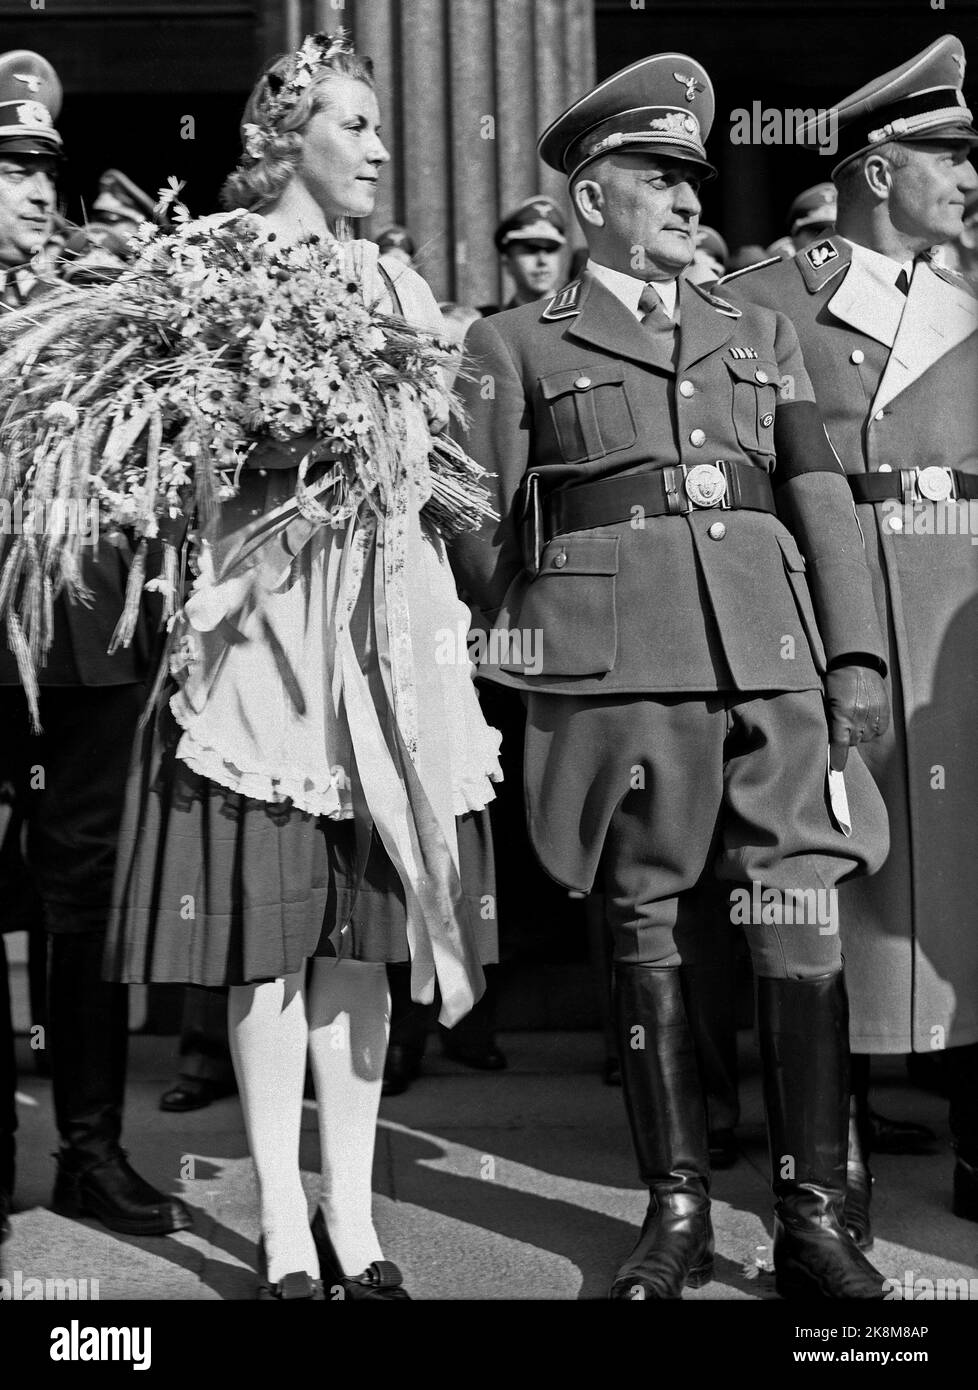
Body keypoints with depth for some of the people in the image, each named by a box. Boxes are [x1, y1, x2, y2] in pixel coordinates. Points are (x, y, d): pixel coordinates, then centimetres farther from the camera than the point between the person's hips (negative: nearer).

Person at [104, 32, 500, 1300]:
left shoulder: (402, 286, 20)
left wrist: (411, 462, 0)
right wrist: (289, 444, -16)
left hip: (389, 617, 5)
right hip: (263, 611, -4)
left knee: (359, 921, 5)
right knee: (271, 922, -3)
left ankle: (352, 1218, 14)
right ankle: (286, 1231, 8)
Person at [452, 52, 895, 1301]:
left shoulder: (760, 336, 22)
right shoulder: (514, 345, 12)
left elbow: (820, 500, 14)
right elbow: (477, 521, 7)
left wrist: (858, 654, 5)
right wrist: (513, 653, -1)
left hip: (774, 659, 3)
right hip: (615, 669, -2)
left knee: (802, 935, -3)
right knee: (648, 937, 3)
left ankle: (813, 1222, 8)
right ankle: (676, 1212, 16)